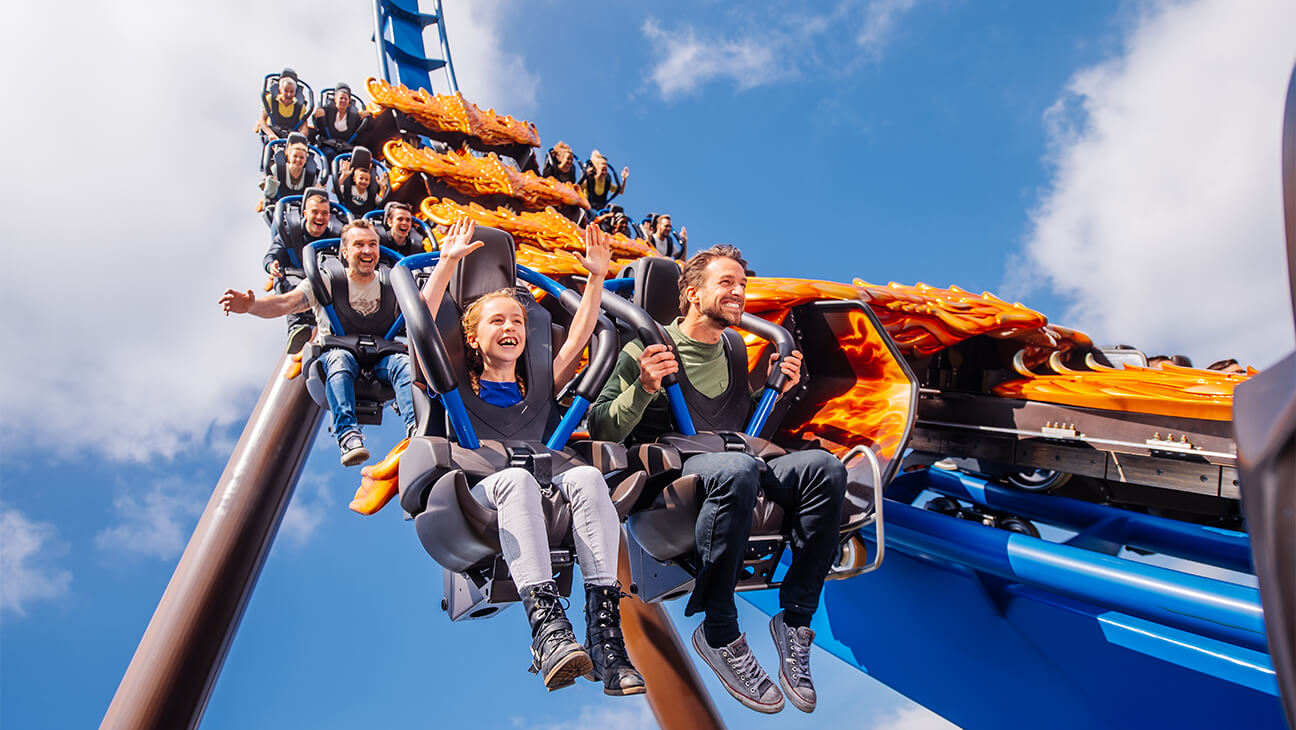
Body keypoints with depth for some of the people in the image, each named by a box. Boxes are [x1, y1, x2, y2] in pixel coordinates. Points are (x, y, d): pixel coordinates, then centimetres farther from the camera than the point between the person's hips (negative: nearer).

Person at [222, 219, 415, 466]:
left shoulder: (391, 283, 10)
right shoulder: (327, 283, 1)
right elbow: (285, 302, -14)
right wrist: (250, 305, -35)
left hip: (382, 352, 2)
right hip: (338, 349, -1)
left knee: (405, 363, -31)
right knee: (339, 359, -37)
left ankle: (417, 429, -50)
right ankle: (348, 434, -49)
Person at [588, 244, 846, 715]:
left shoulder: (737, 353, 20)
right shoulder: (647, 349, 1)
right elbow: (602, 432, -4)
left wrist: (775, 389, 10)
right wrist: (643, 389, -20)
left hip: (736, 468, 6)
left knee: (824, 467, -22)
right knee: (738, 469, -39)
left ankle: (795, 620, -16)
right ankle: (718, 635, -25)